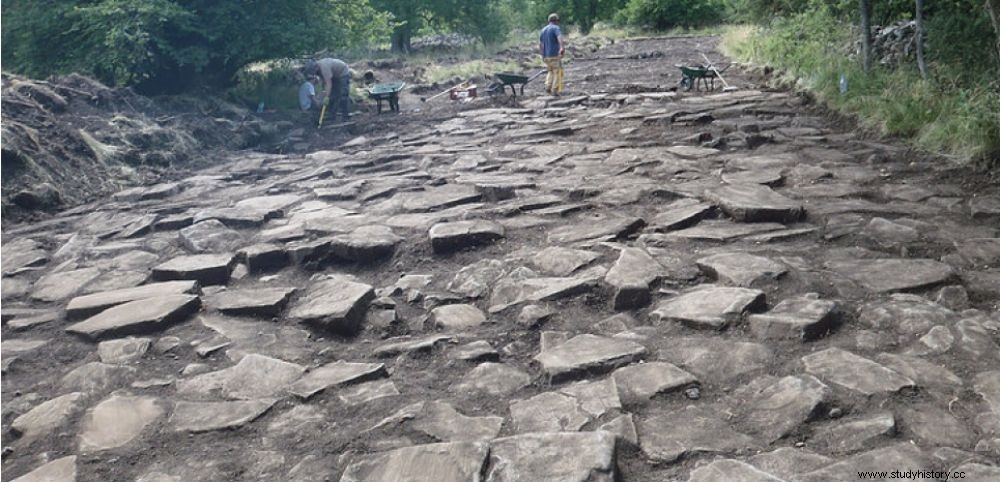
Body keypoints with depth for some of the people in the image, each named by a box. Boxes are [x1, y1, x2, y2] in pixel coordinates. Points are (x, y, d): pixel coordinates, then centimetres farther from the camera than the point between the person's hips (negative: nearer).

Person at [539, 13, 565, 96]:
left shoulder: (543, 30, 16)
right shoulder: (556, 28, -6)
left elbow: (540, 44, 19)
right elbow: (559, 37, -27)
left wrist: (543, 54, 30)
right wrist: (562, 47, -42)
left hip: (546, 56, 7)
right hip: (555, 55, -7)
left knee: (551, 71, 23)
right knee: (558, 72, 2)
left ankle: (548, 86, 6)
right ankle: (555, 90, -4)